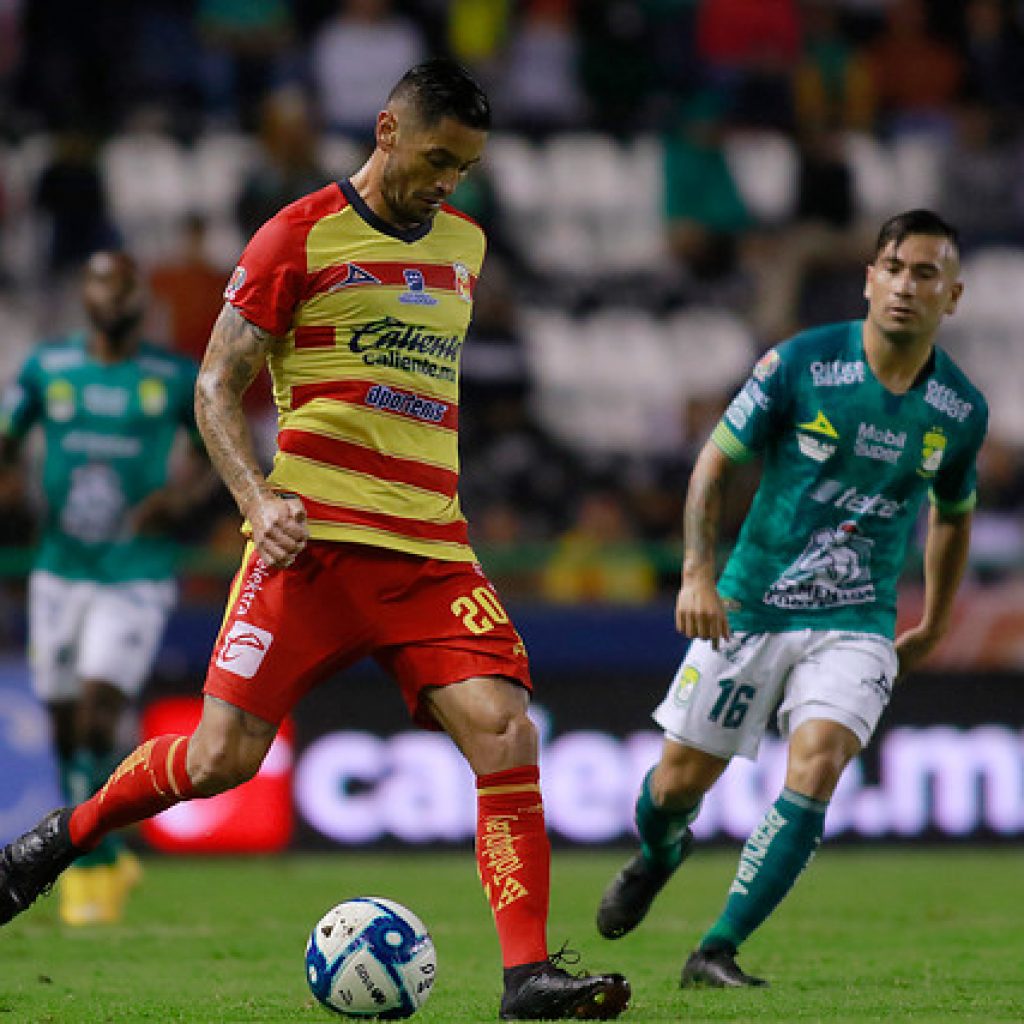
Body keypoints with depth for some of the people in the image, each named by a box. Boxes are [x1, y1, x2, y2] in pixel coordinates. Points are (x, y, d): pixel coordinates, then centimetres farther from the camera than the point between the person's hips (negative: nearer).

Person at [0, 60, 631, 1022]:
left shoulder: (463, 243, 16)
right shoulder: (298, 236, -2)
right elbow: (216, 385, -1)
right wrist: (258, 500, -16)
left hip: (431, 547, 5)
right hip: (313, 540, -4)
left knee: (504, 730, -15)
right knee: (223, 757, -7)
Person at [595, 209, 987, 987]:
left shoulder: (961, 411, -1)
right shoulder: (800, 364, -10)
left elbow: (953, 513, 18)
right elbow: (714, 462, -4)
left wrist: (934, 626, 23)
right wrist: (698, 572, -16)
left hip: (857, 623, 1)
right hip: (750, 606, -1)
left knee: (817, 760, -24)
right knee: (680, 779, 6)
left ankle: (717, 952, -17)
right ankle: (658, 855, 45)